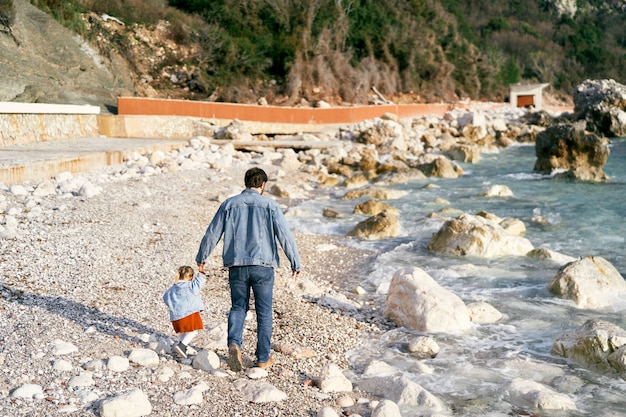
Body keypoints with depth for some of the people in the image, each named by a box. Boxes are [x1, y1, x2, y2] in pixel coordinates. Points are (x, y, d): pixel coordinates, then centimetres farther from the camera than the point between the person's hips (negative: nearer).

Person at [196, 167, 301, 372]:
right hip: (263, 266, -2)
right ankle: (263, 358, 15)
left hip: (237, 266, 2)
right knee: (264, 312, 9)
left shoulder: (229, 204, 6)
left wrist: (201, 257, 24)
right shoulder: (269, 205, -1)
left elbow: (212, 234, 10)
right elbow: (285, 236, -5)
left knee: (238, 307, 16)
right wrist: (296, 264, 1)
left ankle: (234, 343, -9)